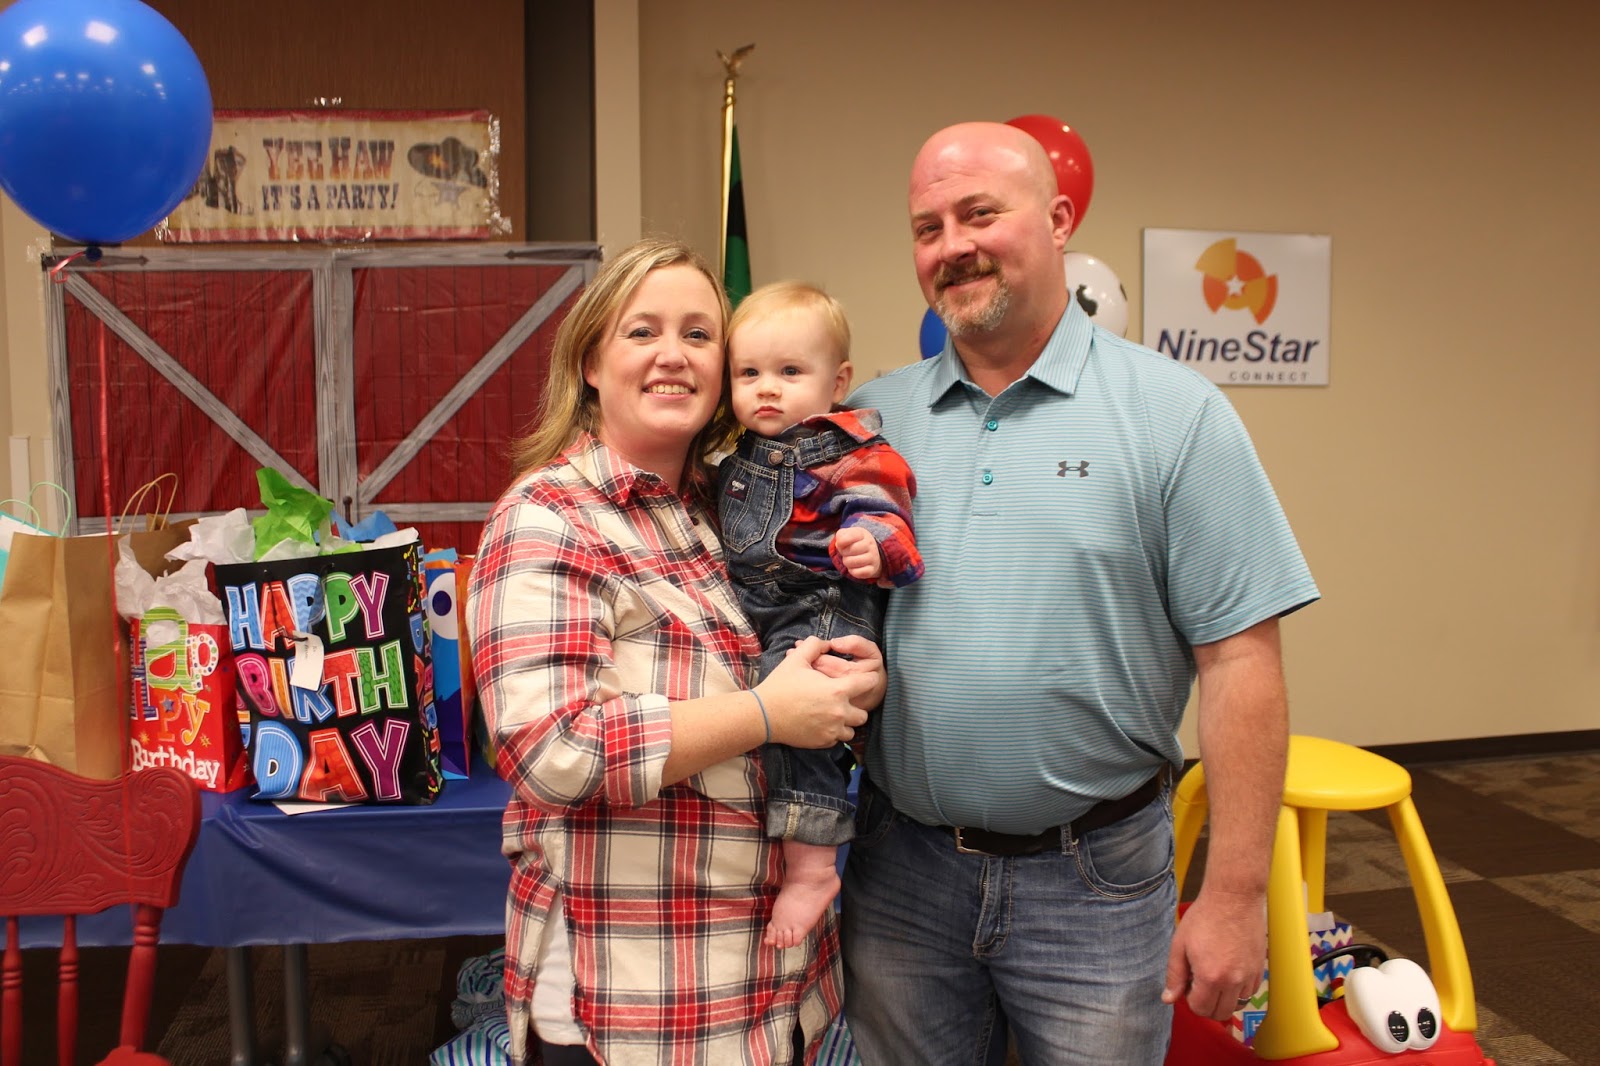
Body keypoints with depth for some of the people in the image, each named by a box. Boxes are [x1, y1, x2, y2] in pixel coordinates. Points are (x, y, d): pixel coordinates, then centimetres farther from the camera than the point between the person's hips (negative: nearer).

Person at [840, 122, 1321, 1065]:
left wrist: (1237, 893, -11)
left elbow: (1241, 660, -9)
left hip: (1094, 879, -2)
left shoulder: (1172, 412, -7)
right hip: (900, 870, 3)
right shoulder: (869, 418, 3)